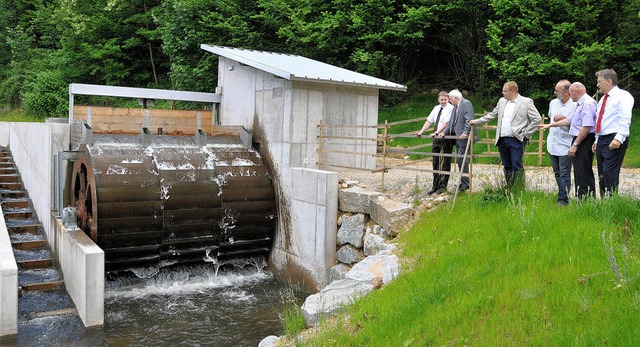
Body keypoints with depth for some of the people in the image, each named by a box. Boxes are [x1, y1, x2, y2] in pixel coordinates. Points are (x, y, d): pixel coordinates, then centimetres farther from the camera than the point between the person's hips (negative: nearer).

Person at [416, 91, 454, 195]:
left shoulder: (450, 108, -9)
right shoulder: (436, 108, 14)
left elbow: (446, 123, -19)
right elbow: (429, 121, 13)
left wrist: (436, 132, -27)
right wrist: (421, 132, 4)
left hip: (445, 138, -7)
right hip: (436, 138, 7)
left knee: (445, 163, 0)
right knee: (436, 162, 10)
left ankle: (443, 186, 7)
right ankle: (435, 186, 17)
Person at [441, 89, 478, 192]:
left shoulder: (466, 103, -8)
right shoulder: (455, 107, 20)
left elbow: (469, 119, -19)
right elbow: (451, 122, 21)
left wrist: (465, 133, -27)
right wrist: (445, 132, 9)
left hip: (464, 137, -9)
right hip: (457, 137, 9)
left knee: (461, 159, -11)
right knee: (459, 160, 10)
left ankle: (465, 183, -6)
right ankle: (463, 182, 17)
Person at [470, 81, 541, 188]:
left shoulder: (526, 102, -5)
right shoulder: (502, 101, 13)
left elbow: (537, 119, -7)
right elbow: (491, 115, 22)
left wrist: (526, 134, -9)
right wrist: (477, 121, 18)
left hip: (517, 140, -6)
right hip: (502, 140, 6)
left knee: (517, 166, -9)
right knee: (507, 166, 11)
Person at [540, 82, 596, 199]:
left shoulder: (587, 103, -15)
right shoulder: (580, 104, 19)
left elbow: (587, 126, -23)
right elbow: (569, 120, 28)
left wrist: (575, 145, -21)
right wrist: (550, 125, 31)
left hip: (584, 142, -11)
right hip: (577, 140, 11)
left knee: (584, 173, -10)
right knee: (578, 173, 14)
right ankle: (579, 199, 21)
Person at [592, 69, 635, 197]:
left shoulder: (623, 96, -6)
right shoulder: (603, 99, 21)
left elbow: (625, 120, -17)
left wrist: (618, 138, -28)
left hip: (614, 141, -9)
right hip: (601, 141, 9)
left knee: (610, 173, -15)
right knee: (602, 175, 9)